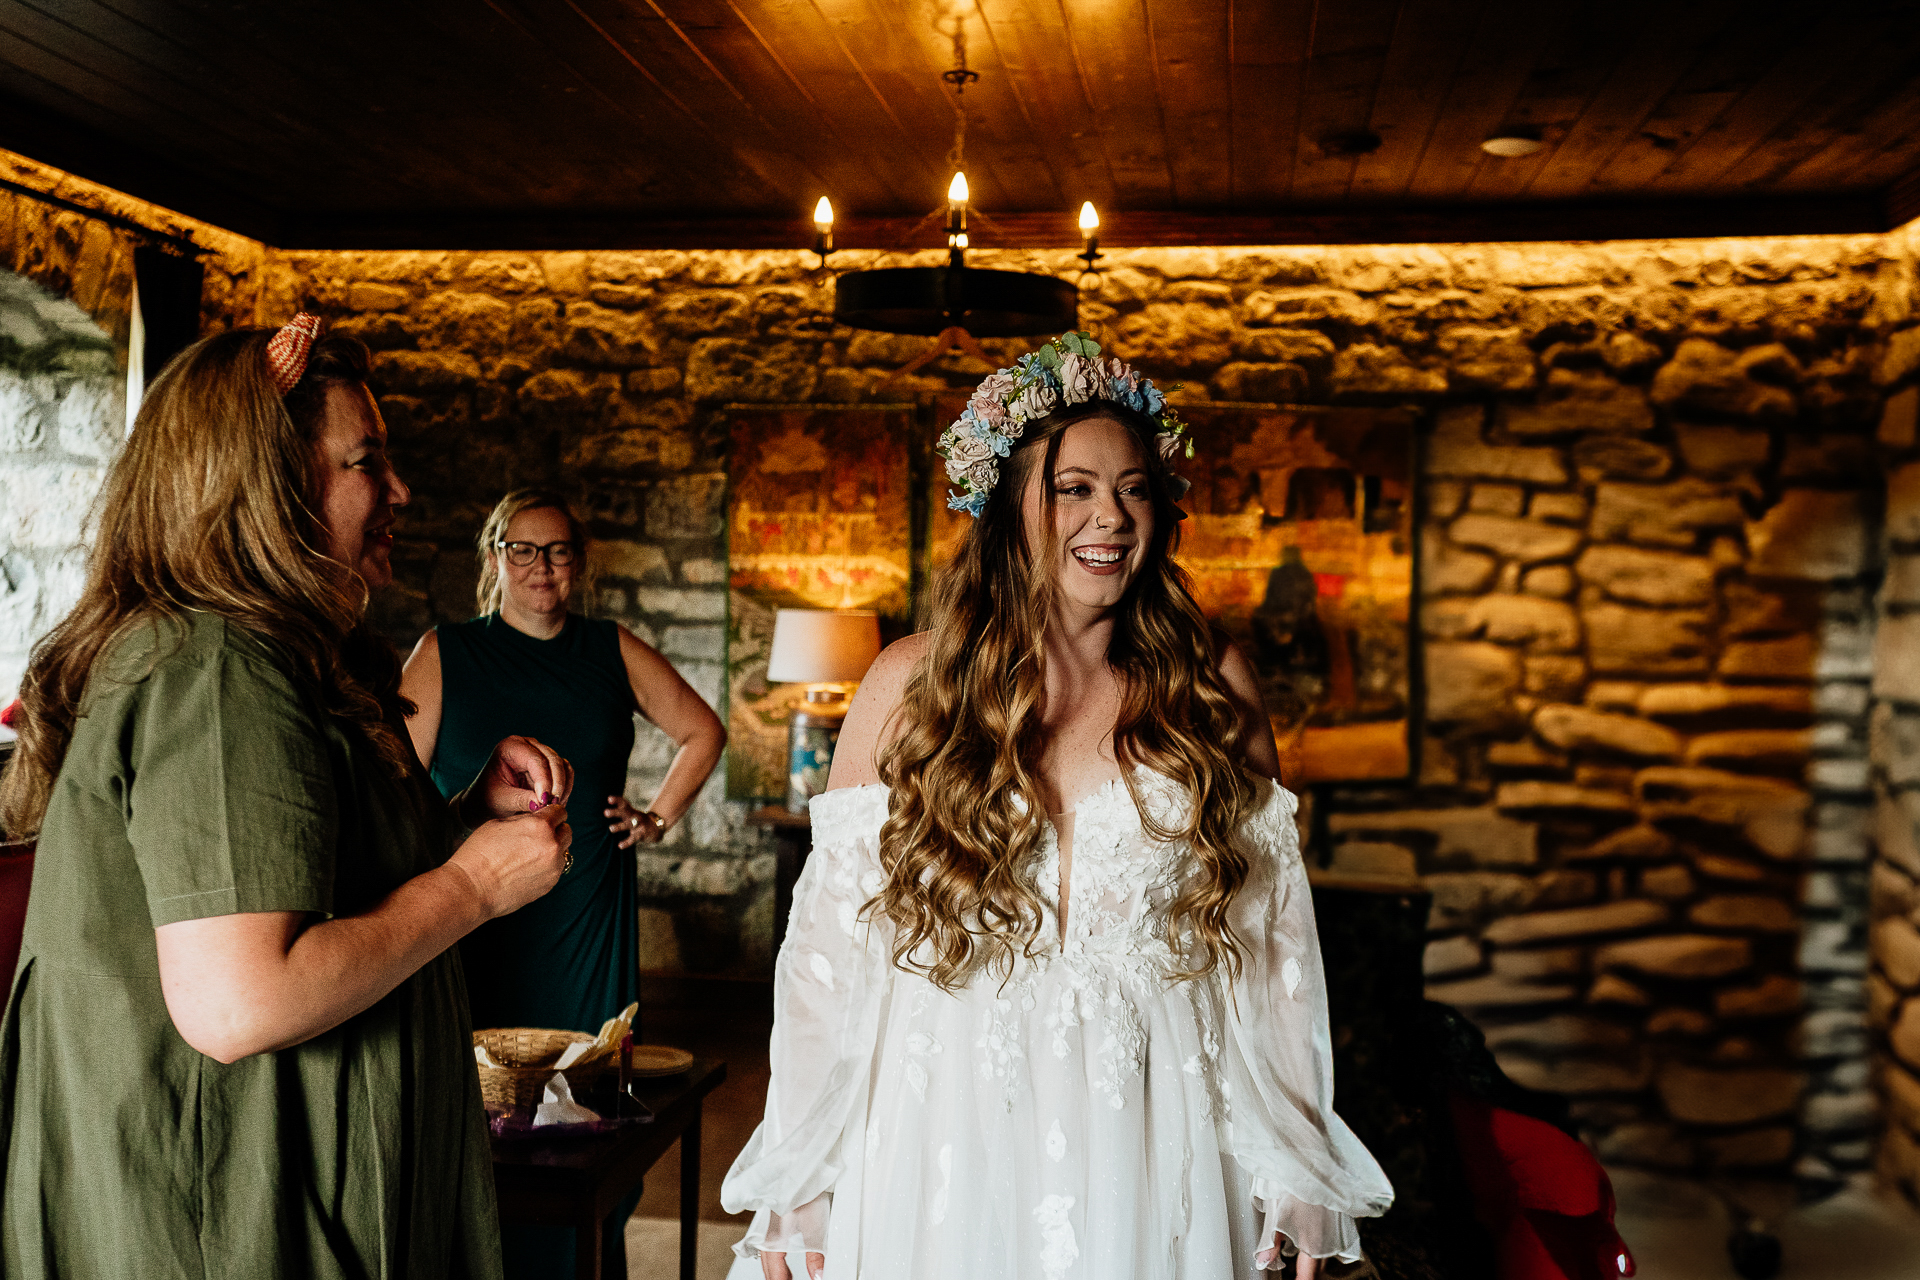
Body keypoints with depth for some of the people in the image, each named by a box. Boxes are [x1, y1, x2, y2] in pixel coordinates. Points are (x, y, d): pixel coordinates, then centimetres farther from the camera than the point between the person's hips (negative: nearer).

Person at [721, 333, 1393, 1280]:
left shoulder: (1211, 687, 1)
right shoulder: (911, 684, -3)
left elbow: (1269, 930, 3)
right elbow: (830, 933, -1)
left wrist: (1296, 1174, 2)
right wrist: (797, 1195, -2)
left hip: (1148, 1140, 1)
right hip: (948, 1130, -1)